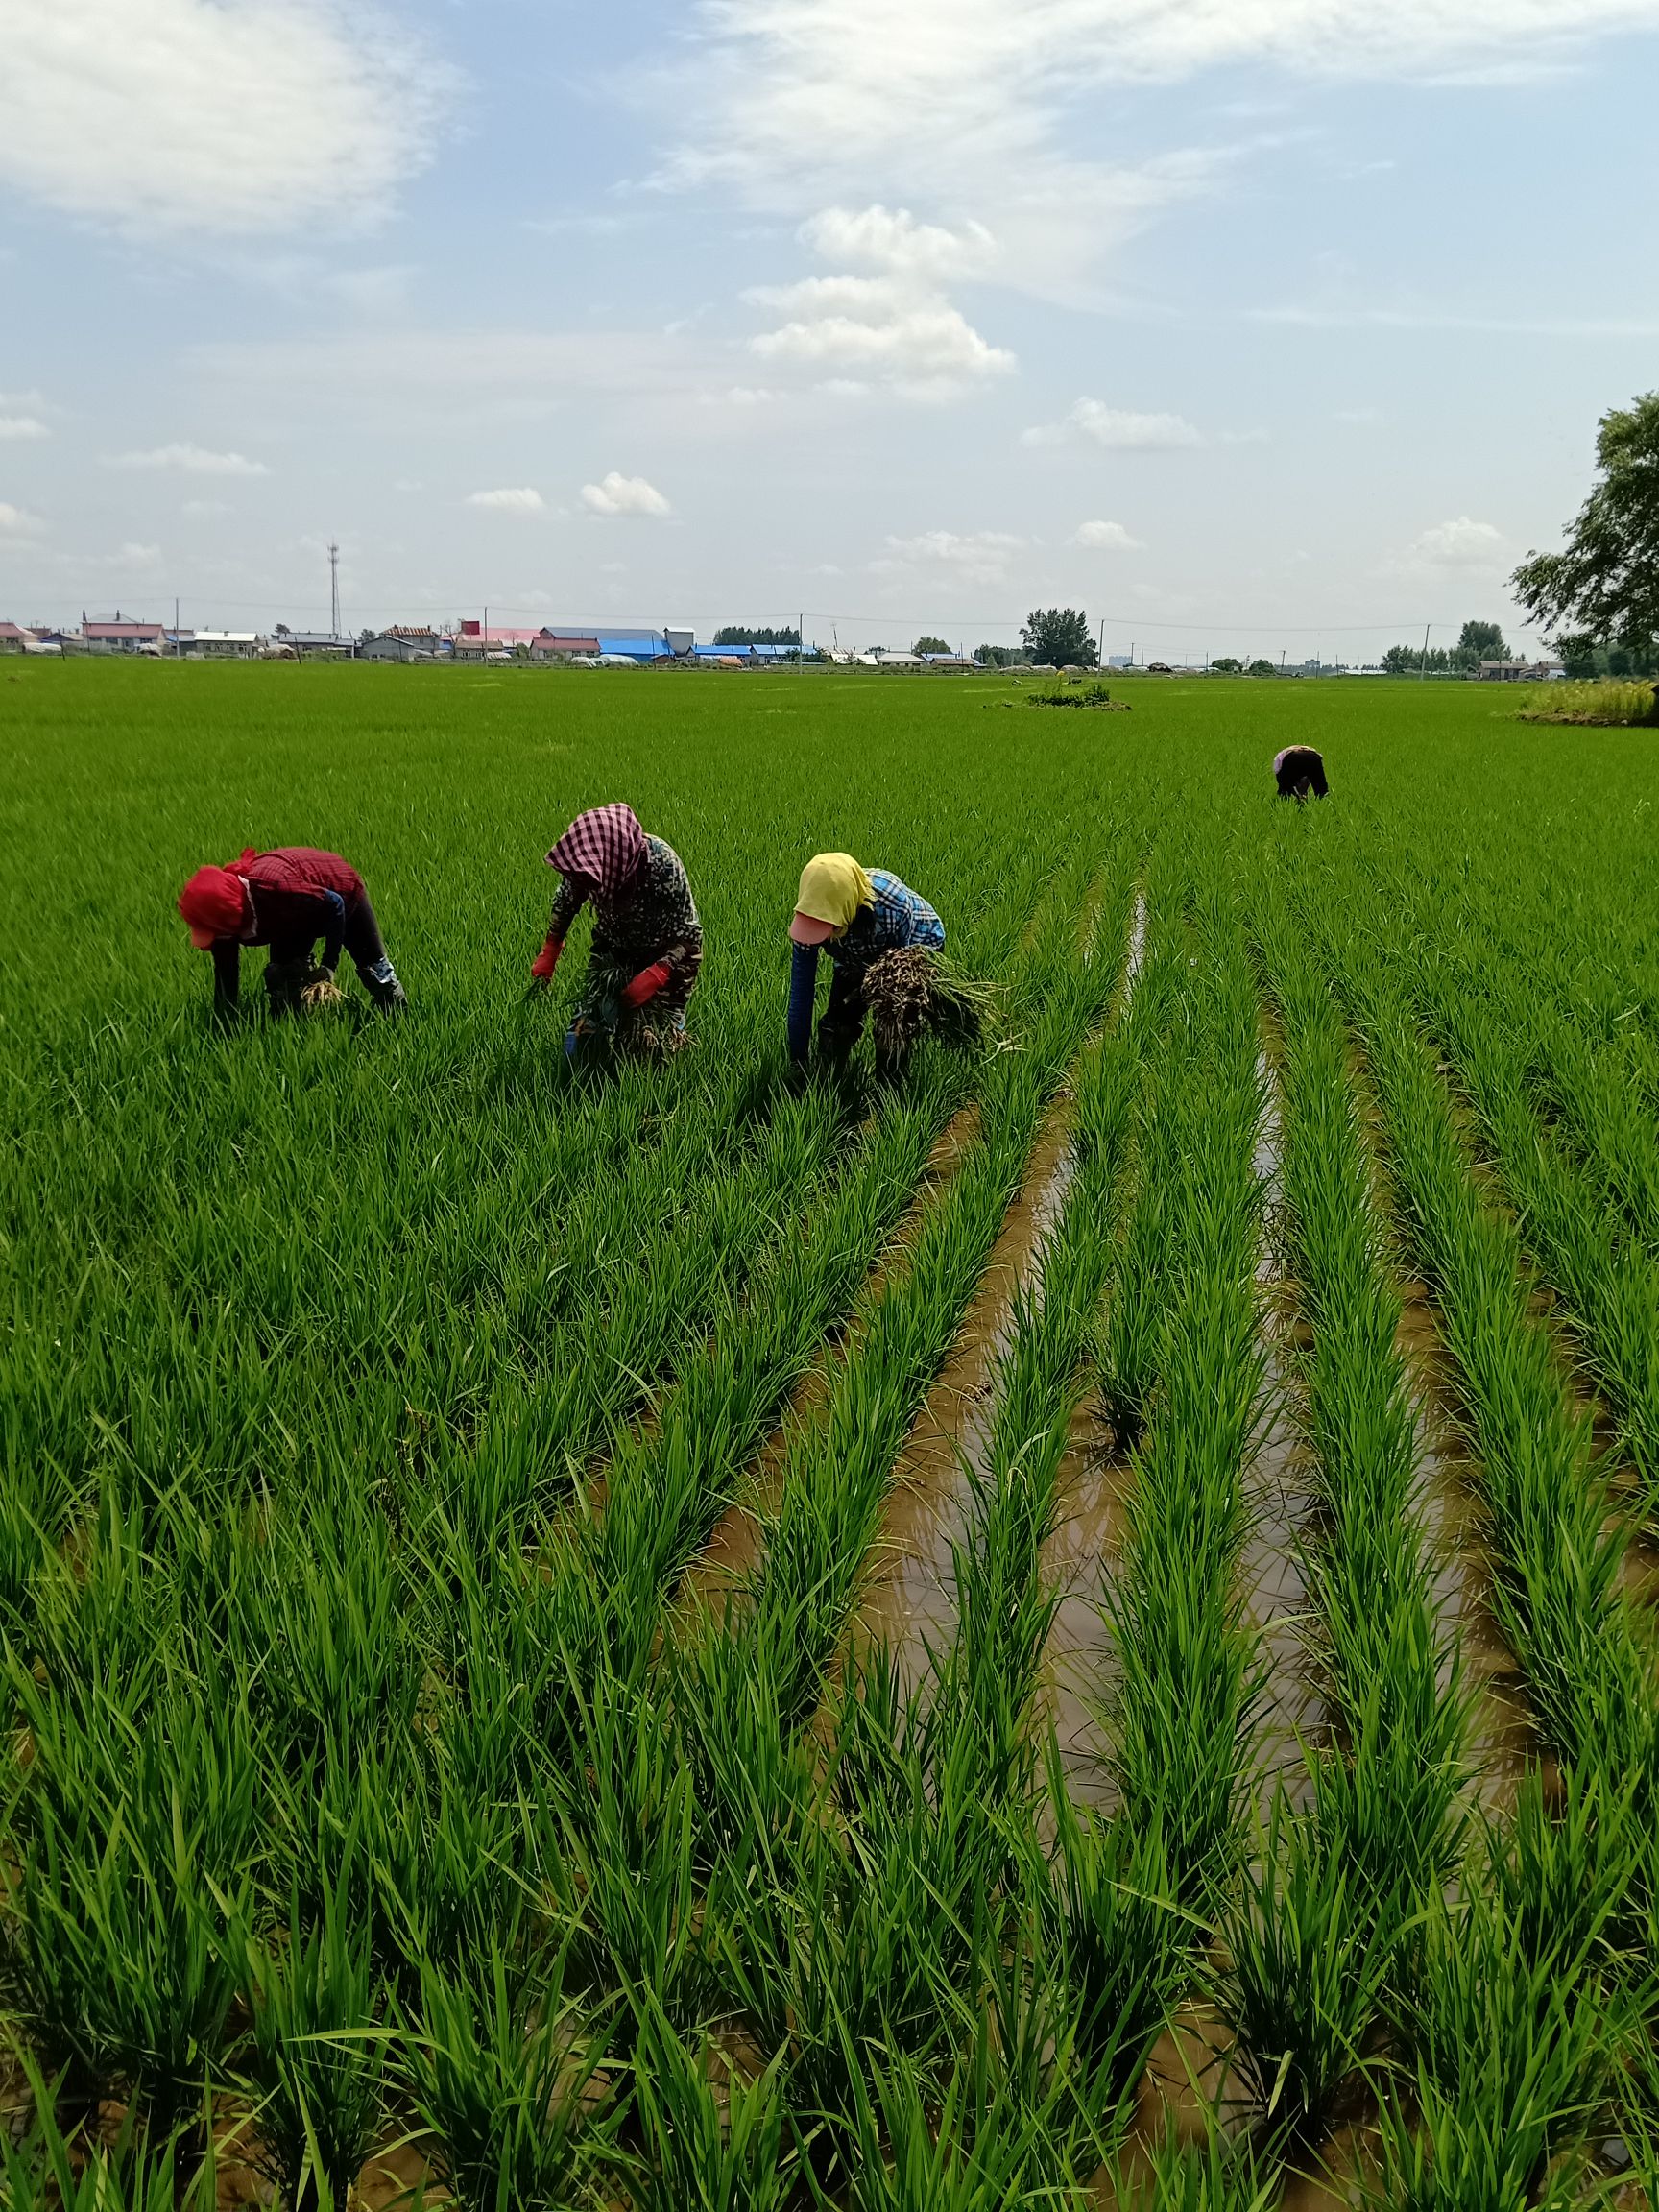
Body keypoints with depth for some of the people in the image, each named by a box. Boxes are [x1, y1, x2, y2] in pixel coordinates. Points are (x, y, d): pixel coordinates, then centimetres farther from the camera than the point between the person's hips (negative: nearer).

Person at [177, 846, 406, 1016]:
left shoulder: (275, 889, -47)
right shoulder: (223, 916, -27)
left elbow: (334, 905, -32)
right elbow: (226, 977, -15)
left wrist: (329, 966, -29)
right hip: (299, 914, 5)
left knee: (374, 968, 8)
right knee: (280, 978, -10)